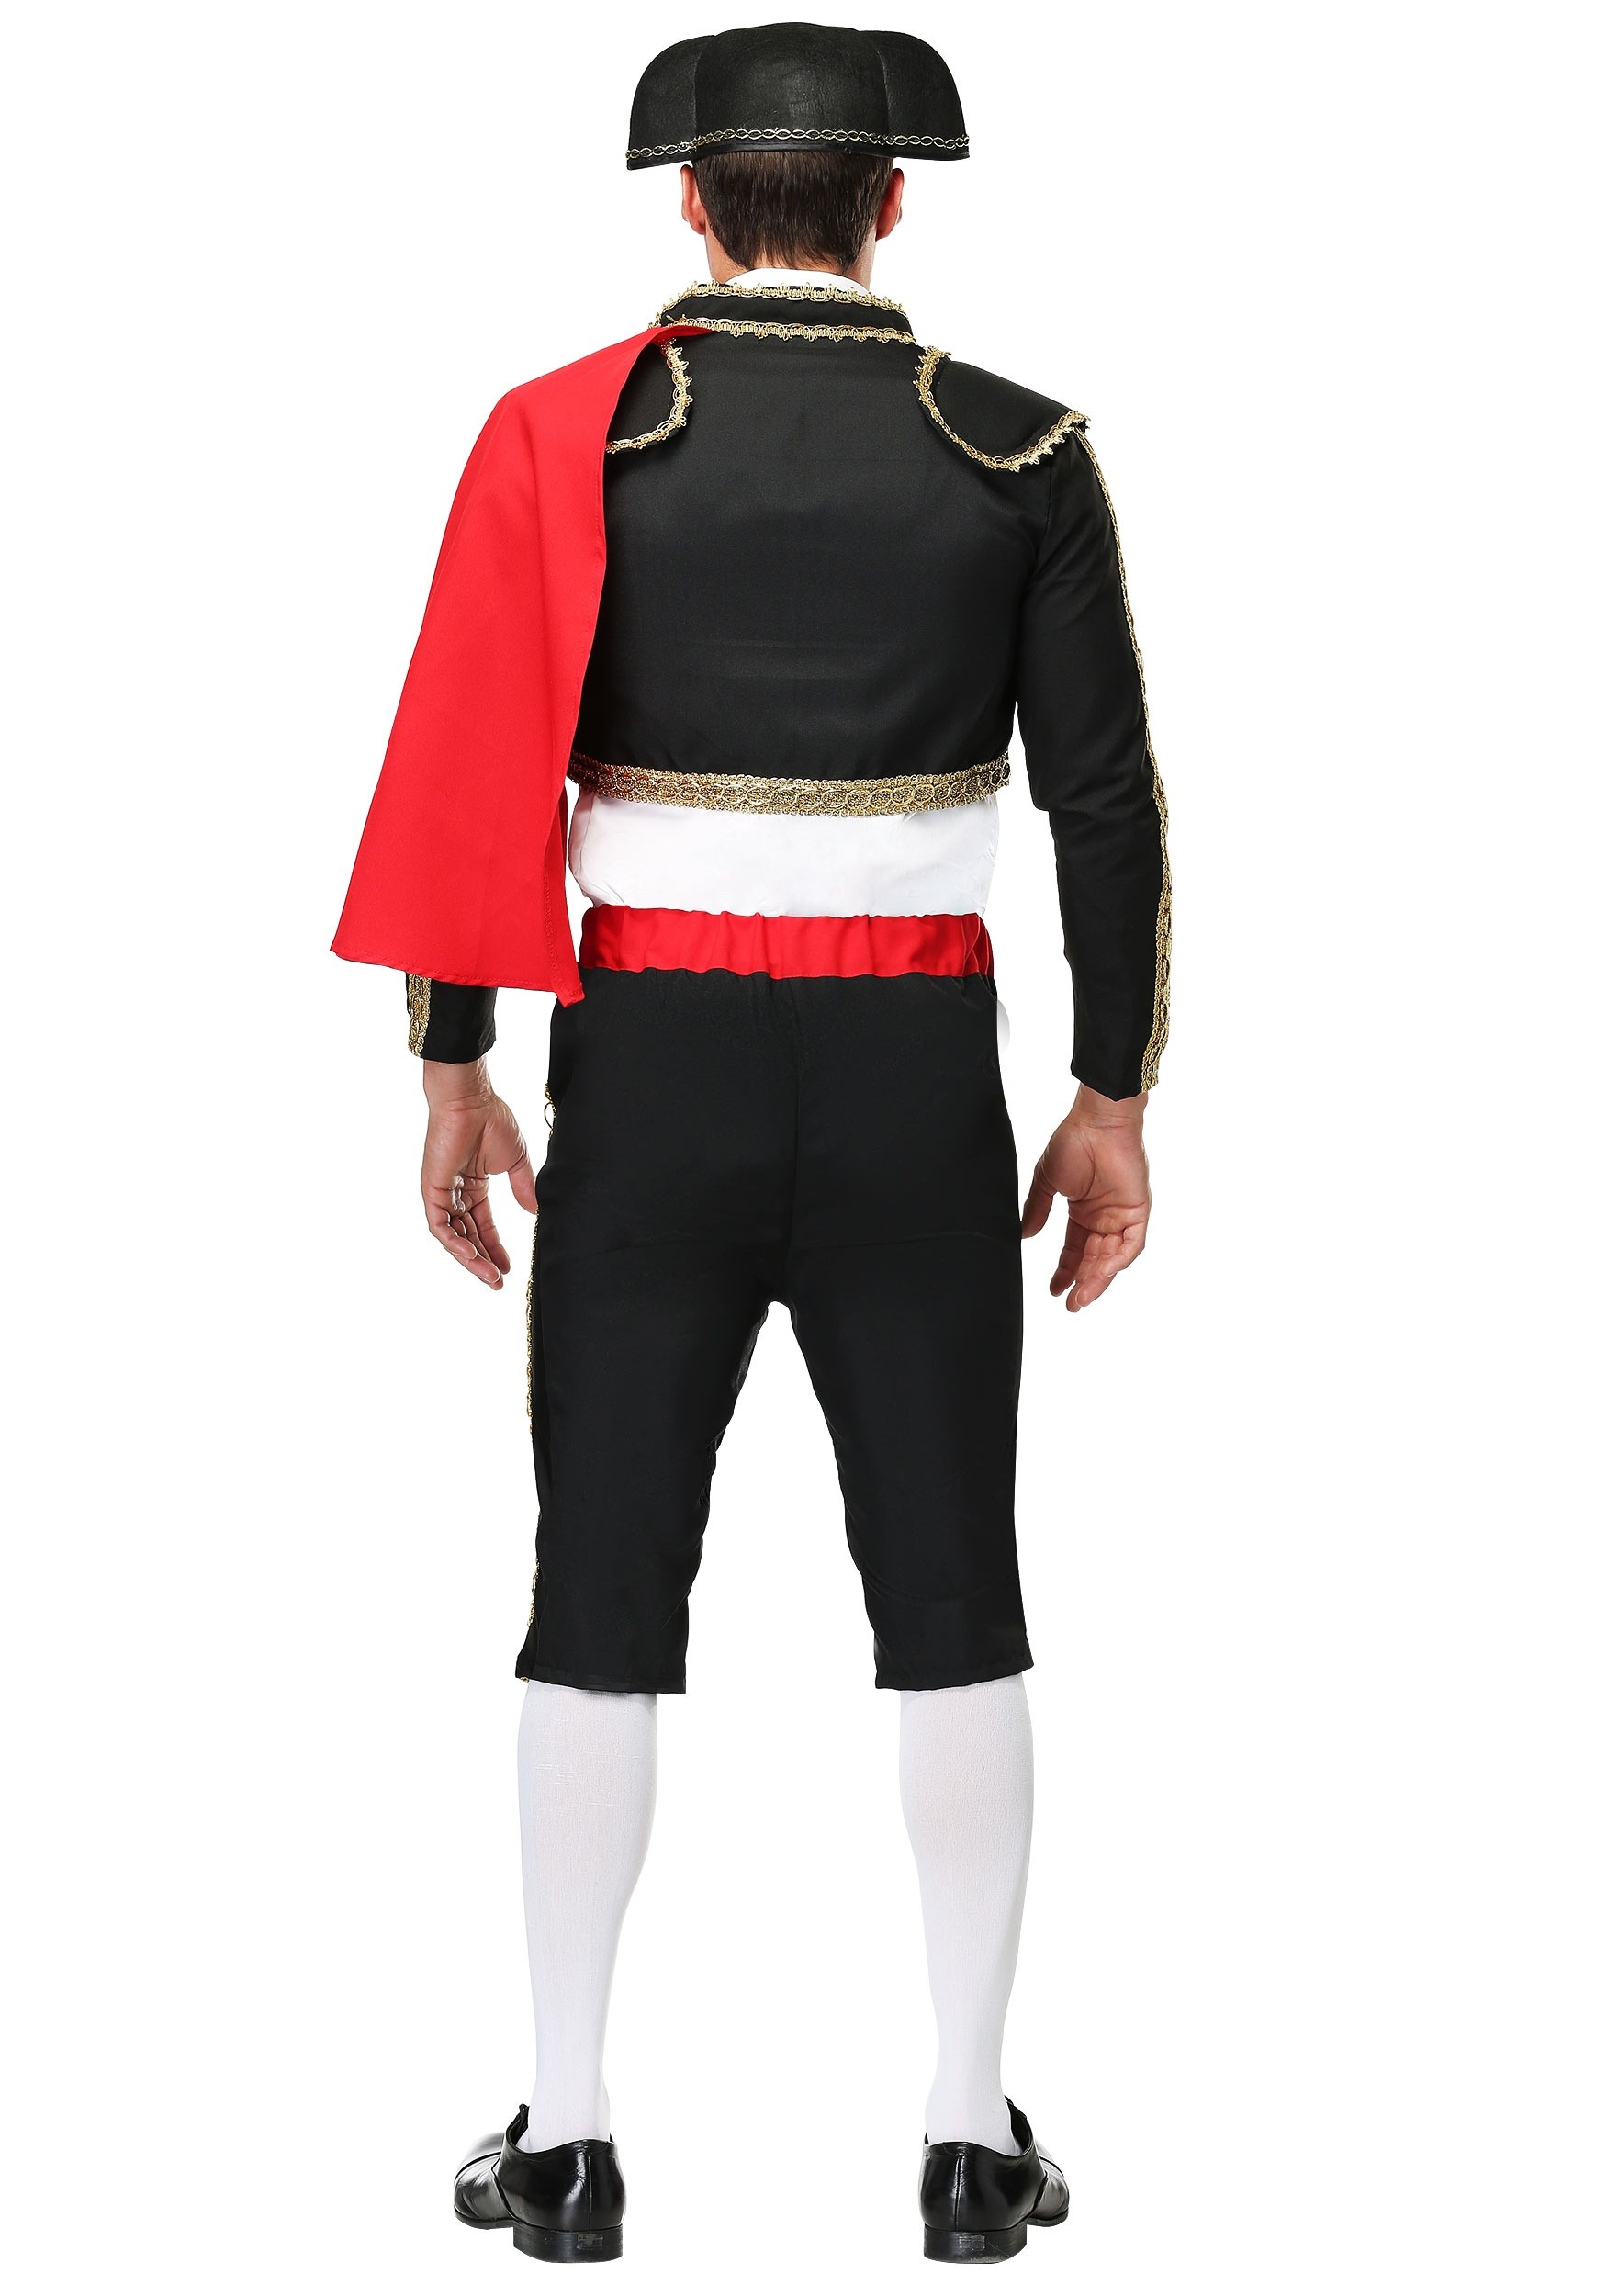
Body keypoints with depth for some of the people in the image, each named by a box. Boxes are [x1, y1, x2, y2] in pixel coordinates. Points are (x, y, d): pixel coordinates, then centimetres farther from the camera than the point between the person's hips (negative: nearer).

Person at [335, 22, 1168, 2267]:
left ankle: (569, 2137, 10)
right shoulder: (1024, 451, -1)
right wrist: (1116, 1100, 7)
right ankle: (972, 2132, 11)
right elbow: (1108, 797, -2)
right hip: (917, 1083, 1)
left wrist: (454, 1070, 0)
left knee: (605, 1592, 8)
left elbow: (473, 760, -8)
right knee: (950, 1595, 9)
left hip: (652, 1073, -1)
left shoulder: (565, 432, -4)